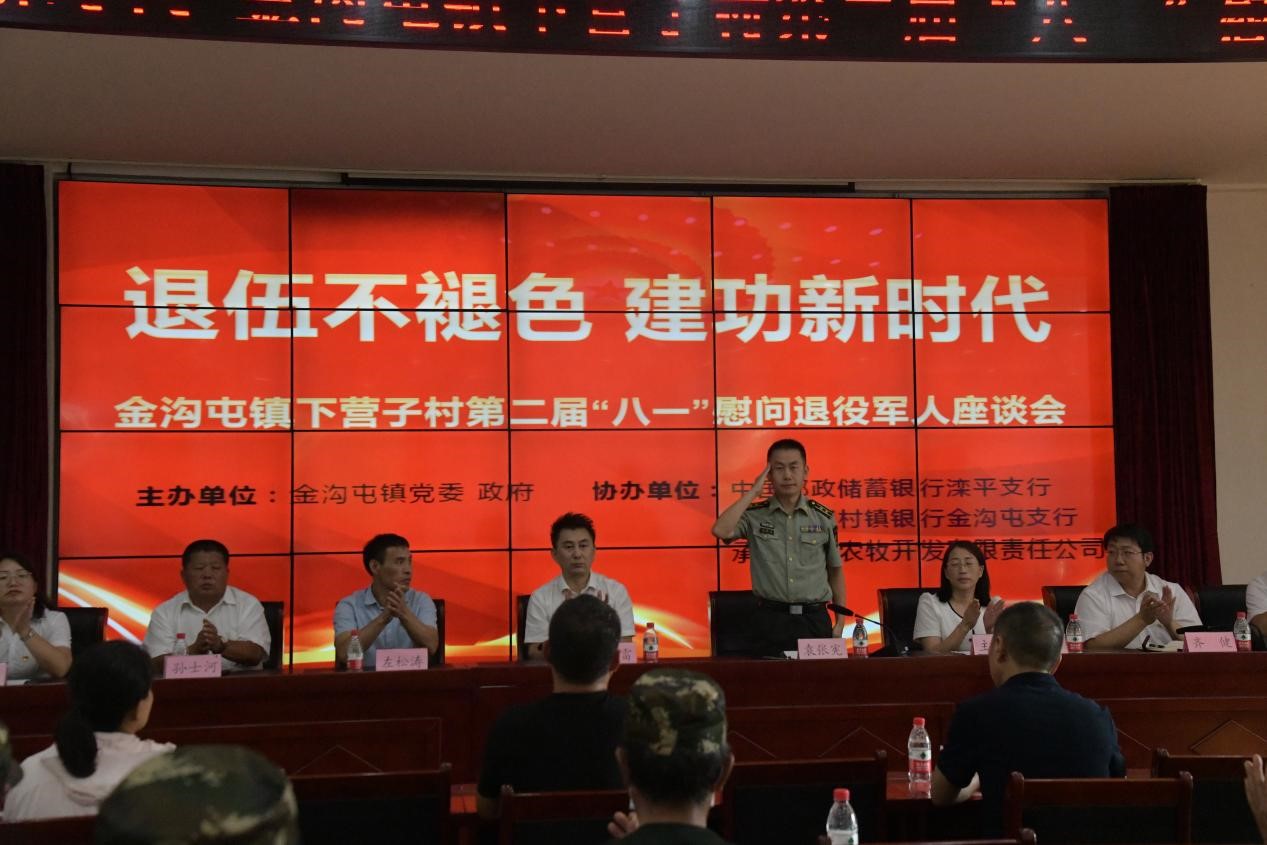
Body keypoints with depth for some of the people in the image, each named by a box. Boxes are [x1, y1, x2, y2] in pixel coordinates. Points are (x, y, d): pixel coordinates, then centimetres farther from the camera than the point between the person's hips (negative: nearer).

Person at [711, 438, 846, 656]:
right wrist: (753, 492, -12)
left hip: (815, 620, 1)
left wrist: (840, 622, 8)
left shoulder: (824, 518, 4)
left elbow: (835, 571, 12)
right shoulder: (754, 515, 0)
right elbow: (720, 531, -20)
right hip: (770, 621, -1)